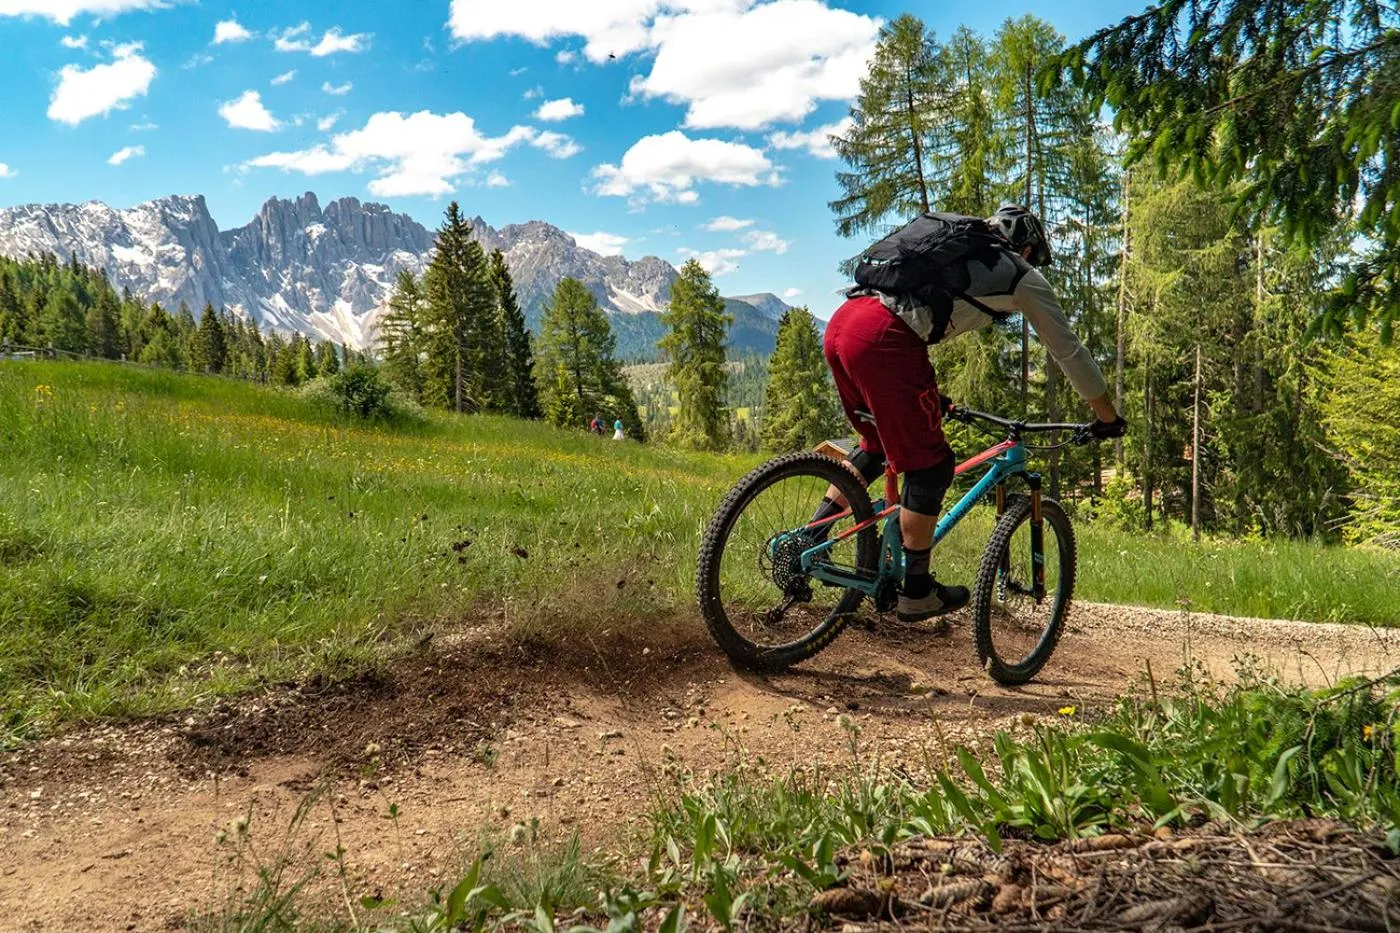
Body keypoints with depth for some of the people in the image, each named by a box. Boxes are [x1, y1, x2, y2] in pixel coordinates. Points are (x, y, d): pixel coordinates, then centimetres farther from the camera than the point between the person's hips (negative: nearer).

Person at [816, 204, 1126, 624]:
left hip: (841, 321, 8)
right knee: (931, 465, 5)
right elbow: (1068, 350, 22)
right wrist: (1108, 418, 33)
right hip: (881, 338, -8)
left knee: (878, 445, 26)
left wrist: (929, 396, 55)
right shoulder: (1023, 277, 17)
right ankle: (916, 593, 13)